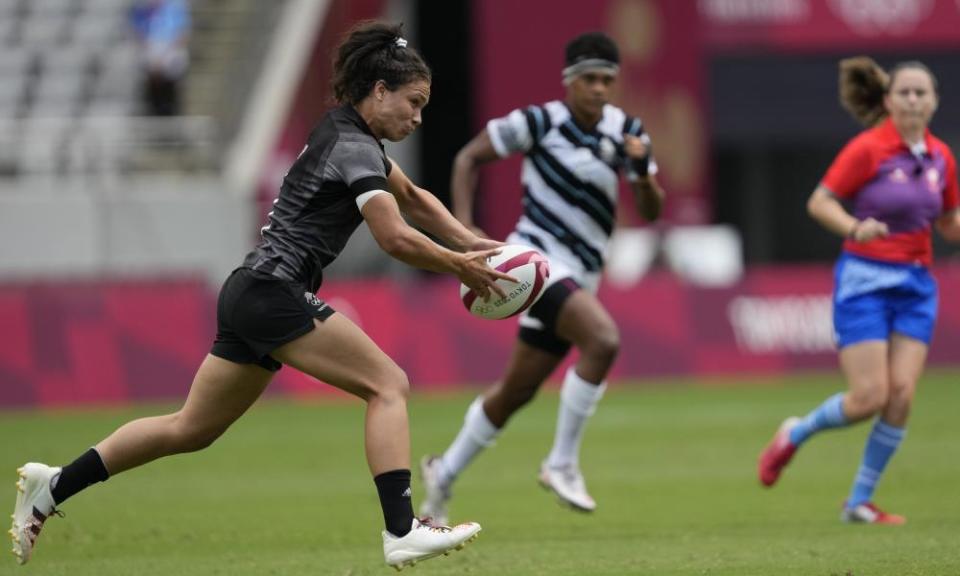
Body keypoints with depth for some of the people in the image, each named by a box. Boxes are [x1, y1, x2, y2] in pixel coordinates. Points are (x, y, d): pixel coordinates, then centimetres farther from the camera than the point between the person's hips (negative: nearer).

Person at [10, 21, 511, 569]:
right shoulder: (355, 149, -12)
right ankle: (402, 533, -22)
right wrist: (459, 267, -10)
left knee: (191, 429, 13)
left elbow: (413, 197, 28)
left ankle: (52, 487, 15)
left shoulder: (345, 131, 17)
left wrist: (472, 244, 17)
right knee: (389, 384, -12)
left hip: (248, 296, 10)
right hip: (274, 294, -10)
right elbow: (396, 239, -22)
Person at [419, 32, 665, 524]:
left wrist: (642, 171, -17)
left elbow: (650, 211, 4)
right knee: (603, 340, -30)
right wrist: (463, 227, -12)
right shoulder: (540, 122, -9)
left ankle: (444, 474, 35)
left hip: (578, 277, 7)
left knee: (516, 392, 15)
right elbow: (469, 157, -1)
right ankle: (562, 463, -19)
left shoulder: (624, 131, 6)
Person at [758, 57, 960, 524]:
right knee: (869, 397, -13)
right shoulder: (869, 149, -10)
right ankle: (795, 435, 18)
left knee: (902, 396, -6)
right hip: (865, 281, -5)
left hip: (915, 286, 5)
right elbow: (819, 202, -9)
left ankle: (859, 503, 7)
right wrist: (855, 228, -26)